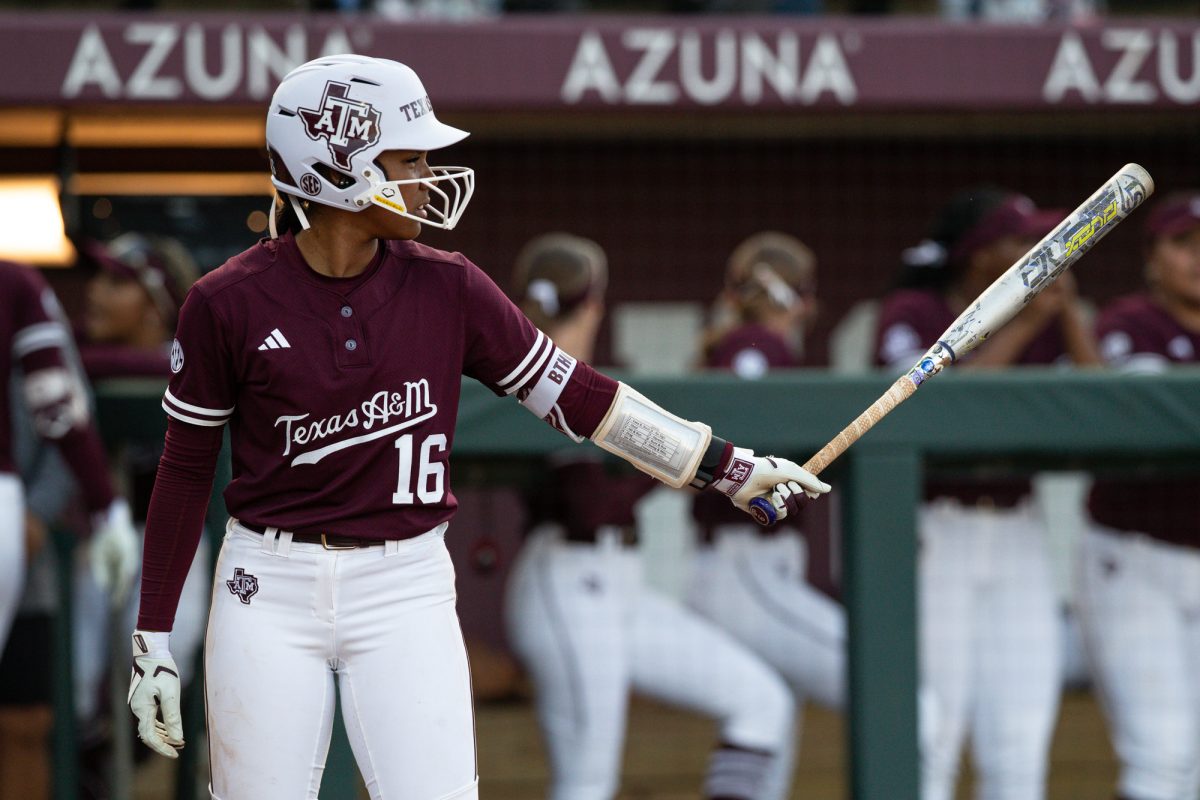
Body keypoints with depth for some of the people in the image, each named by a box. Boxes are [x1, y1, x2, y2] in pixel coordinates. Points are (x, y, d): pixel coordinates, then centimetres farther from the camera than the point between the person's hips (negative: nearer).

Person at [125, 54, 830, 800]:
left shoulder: (447, 290, 0)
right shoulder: (229, 304, -7)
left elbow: (576, 394, 4)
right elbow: (185, 471, 0)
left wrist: (730, 468, 1)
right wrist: (153, 641, 1)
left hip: (407, 597, 2)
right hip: (269, 594, -1)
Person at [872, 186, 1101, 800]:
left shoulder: (1048, 324, 8)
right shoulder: (910, 314, -6)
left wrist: (1070, 314, -5)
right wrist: (1023, 327, -18)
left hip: (1017, 542, 5)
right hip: (928, 541, -5)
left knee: (1021, 748, 1)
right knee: (928, 744, -10)